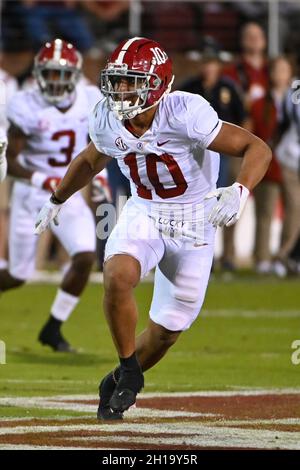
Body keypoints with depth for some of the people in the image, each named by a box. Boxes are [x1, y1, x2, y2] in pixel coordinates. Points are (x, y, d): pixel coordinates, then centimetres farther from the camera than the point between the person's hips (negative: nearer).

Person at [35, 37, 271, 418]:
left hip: (194, 220, -2)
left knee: (167, 329, 4)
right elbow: (90, 161, 15)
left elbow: (257, 149, -24)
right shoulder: (107, 120, -10)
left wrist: (240, 191, -43)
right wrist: (57, 200, 28)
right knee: (118, 276, -28)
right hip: (143, 213, 3)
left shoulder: (185, 114, -27)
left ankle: (120, 384, 32)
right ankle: (128, 372, -7)